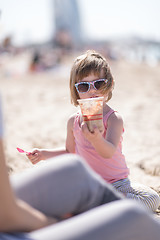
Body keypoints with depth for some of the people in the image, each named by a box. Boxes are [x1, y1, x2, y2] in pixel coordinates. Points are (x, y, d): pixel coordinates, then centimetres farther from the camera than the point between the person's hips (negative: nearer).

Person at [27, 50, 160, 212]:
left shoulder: (114, 118, -13)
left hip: (116, 182, -3)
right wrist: (44, 154, 7)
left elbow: (109, 152, -30)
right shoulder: (74, 121, 1)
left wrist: (96, 139, -51)